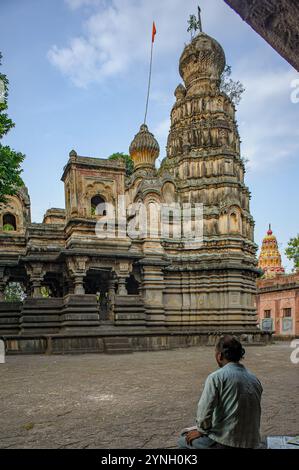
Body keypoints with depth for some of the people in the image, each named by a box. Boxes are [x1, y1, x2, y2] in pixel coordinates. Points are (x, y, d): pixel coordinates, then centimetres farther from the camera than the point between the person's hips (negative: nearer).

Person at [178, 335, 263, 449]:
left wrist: (202, 430, 0)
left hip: (225, 442, -7)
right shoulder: (255, 380, 6)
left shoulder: (216, 377, -14)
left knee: (184, 439, 17)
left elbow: (204, 410, -20)